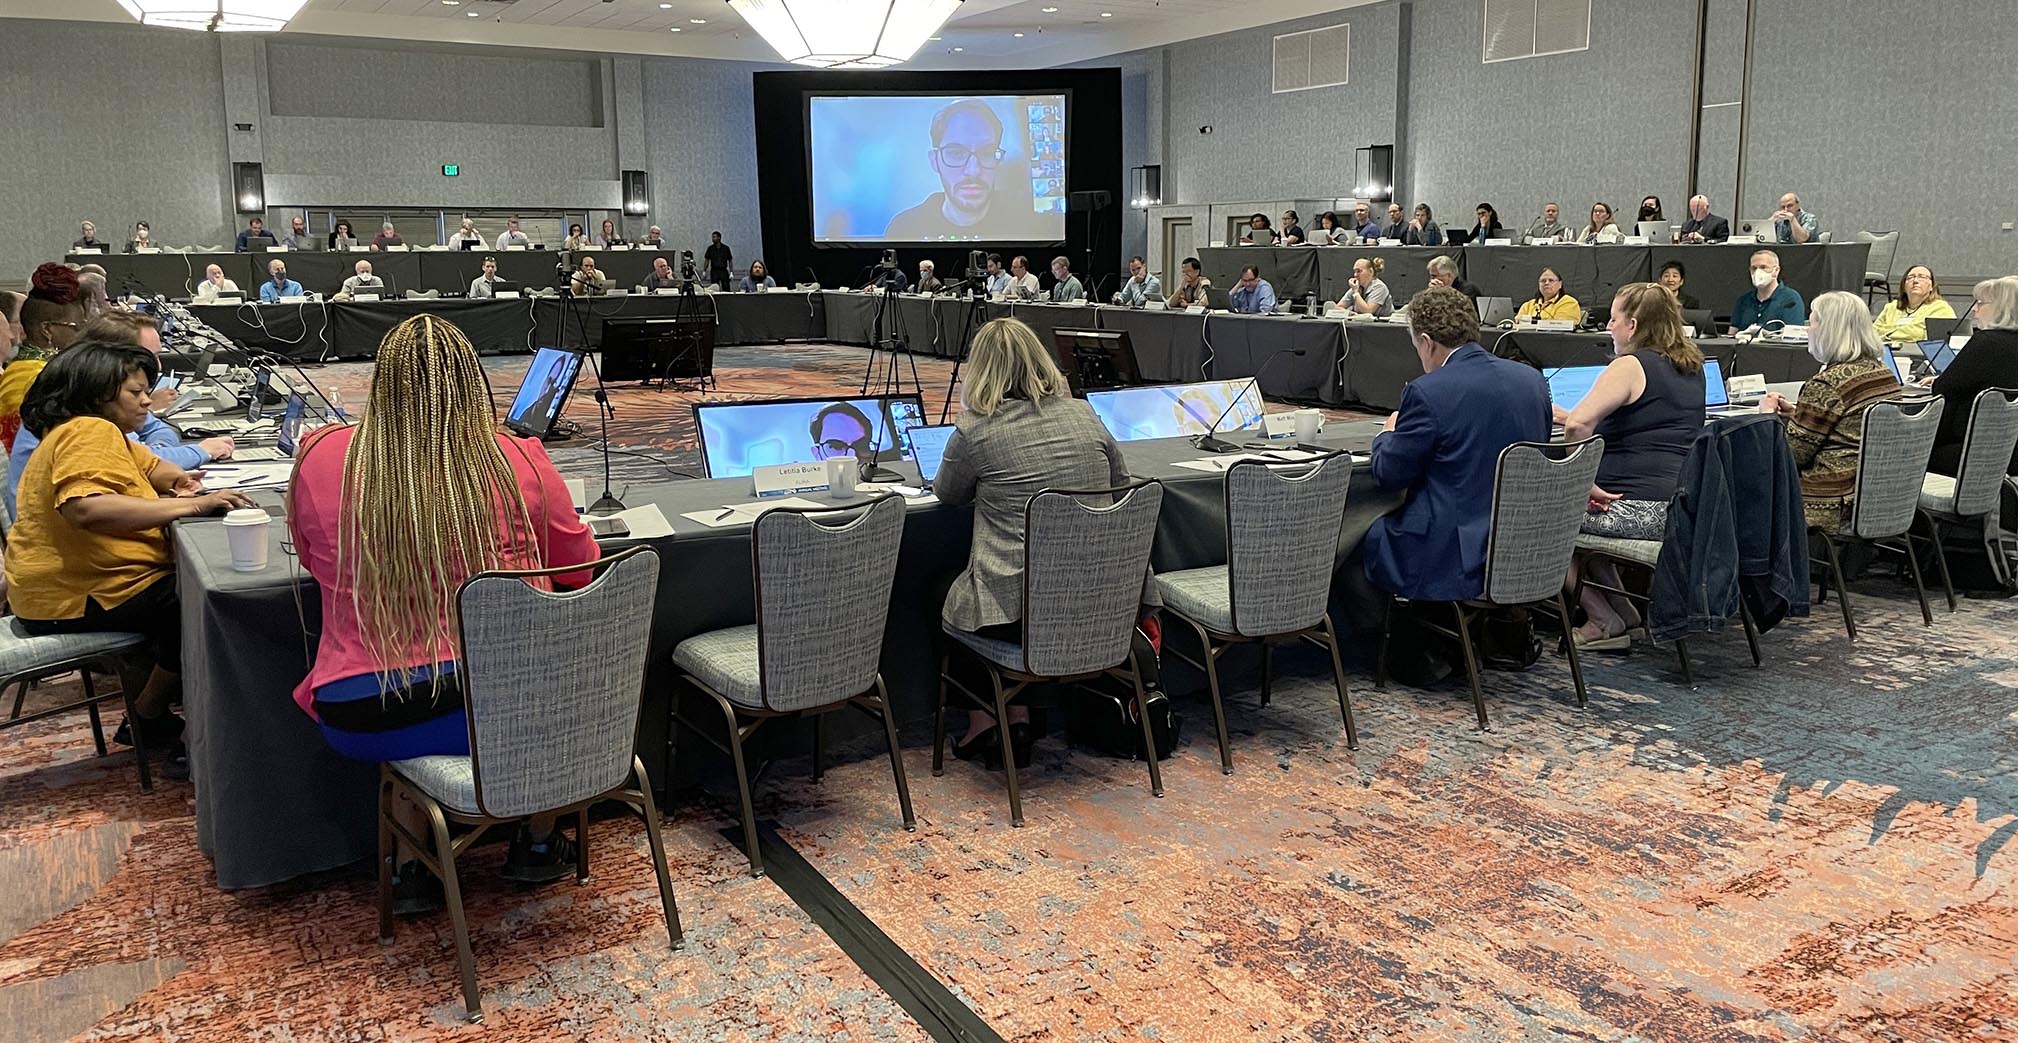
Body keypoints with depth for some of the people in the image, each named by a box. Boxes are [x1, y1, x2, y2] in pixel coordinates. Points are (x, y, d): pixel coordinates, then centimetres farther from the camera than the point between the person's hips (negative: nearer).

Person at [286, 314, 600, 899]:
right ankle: (537, 844, 37)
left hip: (360, 723, 2)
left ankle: (414, 863, 33)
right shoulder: (520, 463, -10)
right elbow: (578, 569, 7)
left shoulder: (319, 458, -5)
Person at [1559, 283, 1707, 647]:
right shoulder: (1692, 367, 16)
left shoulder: (1630, 367, -11)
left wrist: (1585, 484, -17)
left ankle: (1604, 622, 8)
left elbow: (1578, 425, -26)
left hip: (1639, 508, -9)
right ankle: (1620, 610, 26)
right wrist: (1569, 417, 28)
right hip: (1686, 505, 9)